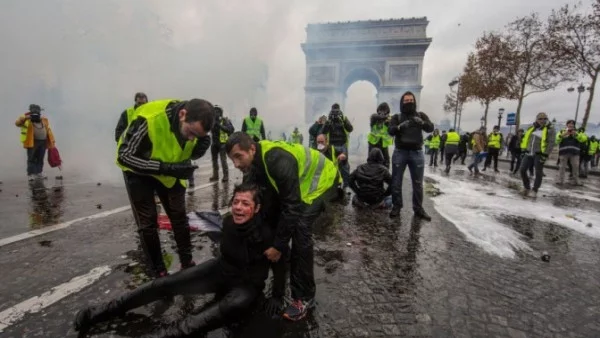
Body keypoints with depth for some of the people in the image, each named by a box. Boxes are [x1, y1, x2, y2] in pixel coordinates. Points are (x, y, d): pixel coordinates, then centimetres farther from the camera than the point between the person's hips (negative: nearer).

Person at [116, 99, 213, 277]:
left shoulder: (194, 122, -22)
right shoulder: (149, 119, -38)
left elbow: (191, 154, -8)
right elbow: (124, 156, -30)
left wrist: (201, 146, -31)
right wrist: (166, 168, -39)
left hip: (170, 171, 4)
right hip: (139, 170, -4)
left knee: (179, 216, 6)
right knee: (148, 222, -3)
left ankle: (187, 265, 22)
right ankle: (158, 273, 15)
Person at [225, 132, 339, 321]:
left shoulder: (278, 162, -38)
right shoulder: (254, 162, -10)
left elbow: (292, 206, -34)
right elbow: (268, 200, -1)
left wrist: (278, 246, -26)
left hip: (321, 180, -8)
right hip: (298, 183, 9)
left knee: (300, 230, -22)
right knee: (272, 220, 6)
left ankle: (304, 297, -8)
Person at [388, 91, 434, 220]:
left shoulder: (421, 115, 9)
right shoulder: (397, 117, 5)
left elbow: (431, 128, -6)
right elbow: (390, 131, -11)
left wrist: (422, 123, -27)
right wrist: (400, 126, -32)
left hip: (417, 153, 1)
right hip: (400, 152, -1)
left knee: (418, 183, 6)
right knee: (396, 182, 3)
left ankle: (418, 209, 16)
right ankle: (396, 207, 15)